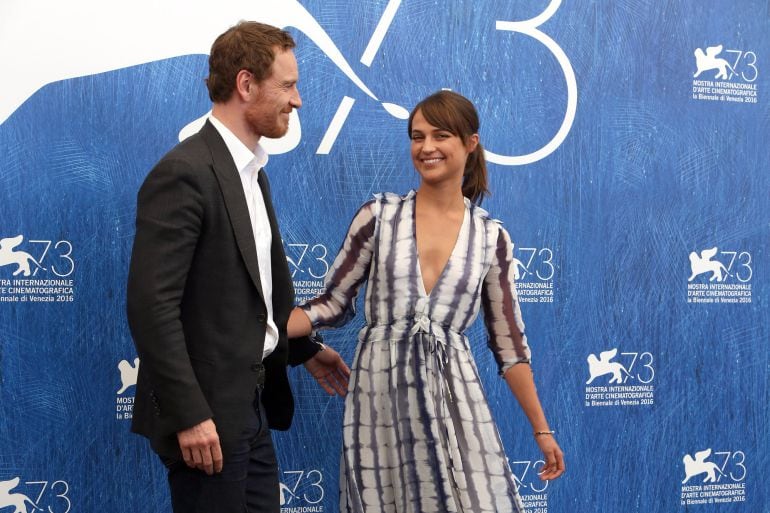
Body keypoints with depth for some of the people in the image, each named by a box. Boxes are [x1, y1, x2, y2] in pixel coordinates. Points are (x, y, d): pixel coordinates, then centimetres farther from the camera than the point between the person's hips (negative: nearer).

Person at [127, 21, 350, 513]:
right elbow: (151, 305, -22)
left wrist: (305, 349, 23)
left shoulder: (250, 169, 12)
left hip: (251, 403, 9)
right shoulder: (185, 174, -18)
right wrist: (188, 415, -23)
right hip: (208, 413, -9)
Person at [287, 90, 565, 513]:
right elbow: (333, 303, 4)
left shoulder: (491, 237, 4)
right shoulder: (379, 215, 0)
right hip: (380, 396, -1)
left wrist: (541, 429, 8)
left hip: (453, 399, 1)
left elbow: (508, 342, 8)